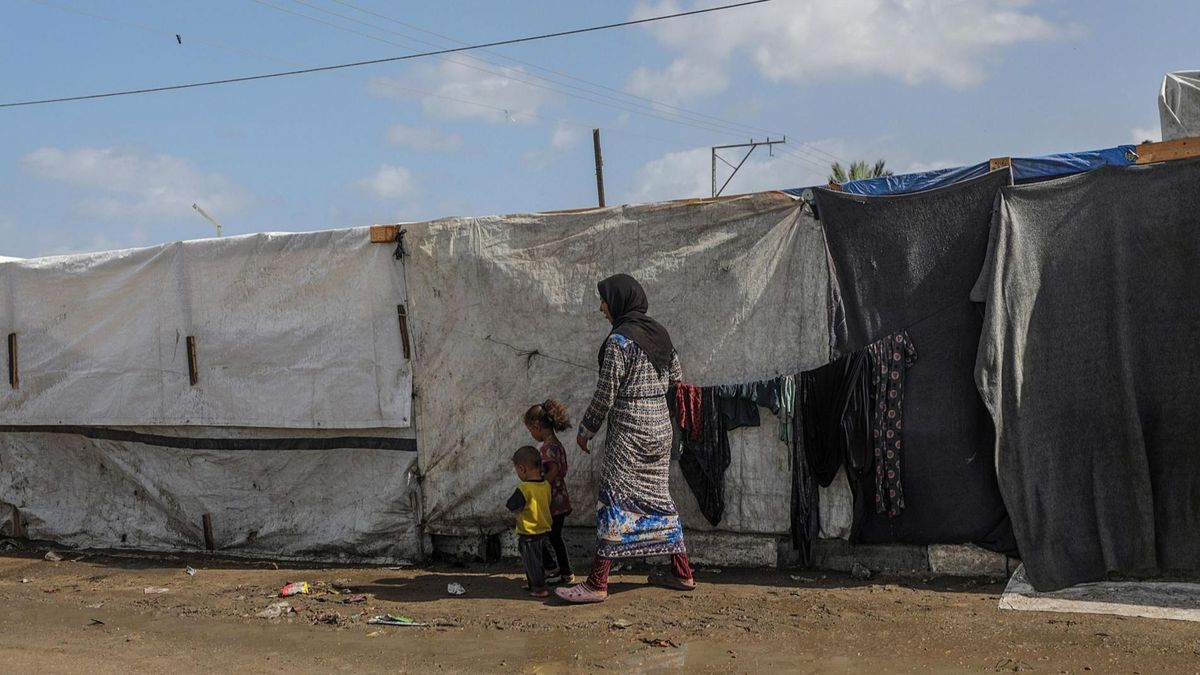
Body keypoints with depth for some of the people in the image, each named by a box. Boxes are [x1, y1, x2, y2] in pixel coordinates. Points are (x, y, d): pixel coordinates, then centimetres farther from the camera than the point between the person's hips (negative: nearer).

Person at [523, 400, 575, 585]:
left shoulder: (548, 447, -18)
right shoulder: (557, 444, 11)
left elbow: (553, 470, -29)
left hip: (552, 502, -9)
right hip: (561, 500, 9)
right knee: (555, 537, 16)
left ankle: (552, 568, 8)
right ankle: (566, 573, 20)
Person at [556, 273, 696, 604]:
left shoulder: (619, 340, -15)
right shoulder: (659, 333, 9)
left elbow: (605, 394, -14)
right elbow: (676, 378, 16)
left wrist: (585, 430, -3)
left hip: (628, 432, -8)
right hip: (660, 428, 8)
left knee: (614, 500, -5)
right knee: (658, 497, 15)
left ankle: (597, 584, -3)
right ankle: (682, 572, 21)